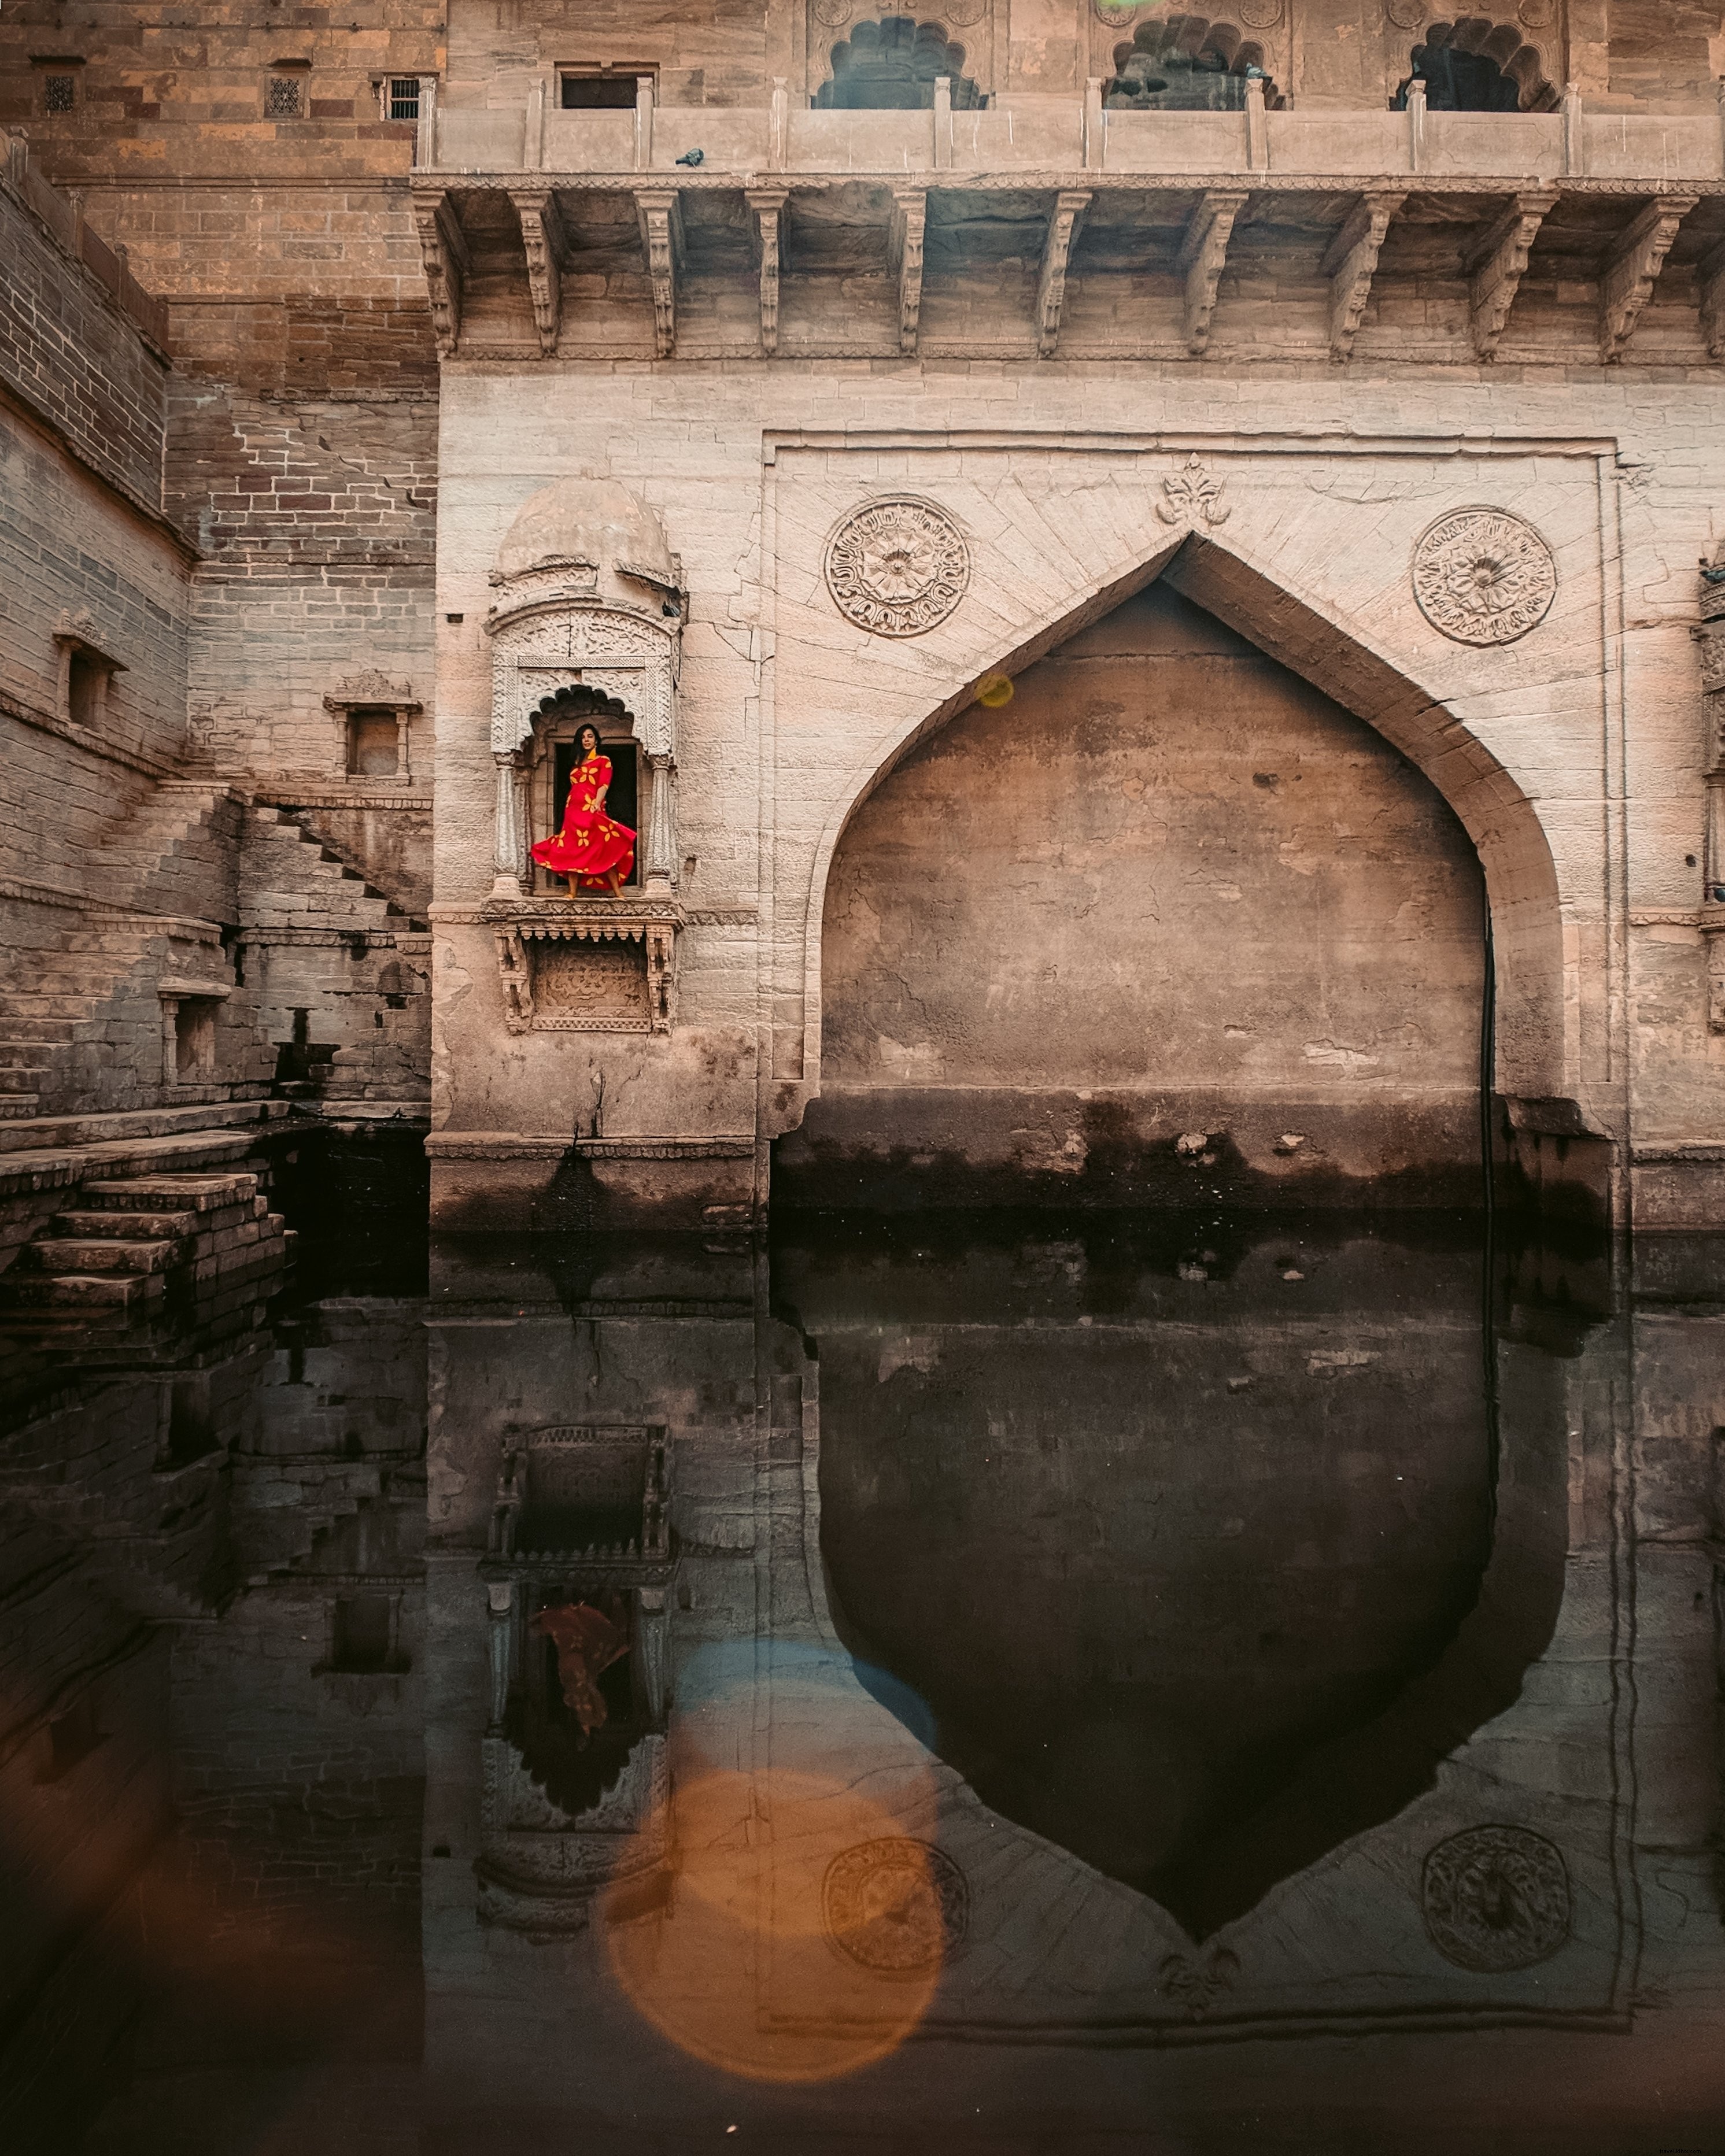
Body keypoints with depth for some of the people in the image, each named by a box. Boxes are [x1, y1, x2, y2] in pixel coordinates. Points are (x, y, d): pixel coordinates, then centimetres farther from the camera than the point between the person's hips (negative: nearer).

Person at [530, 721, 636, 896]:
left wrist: (597, 804, -24)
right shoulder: (577, 763, 23)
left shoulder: (603, 761, 5)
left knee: (603, 851, -12)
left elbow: (604, 785, -8)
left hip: (592, 811, -6)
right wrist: (569, 811, 13)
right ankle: (572, 893, 2)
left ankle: (618, 894, -11)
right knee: (572, 851, 1)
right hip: (573, 810, 6)